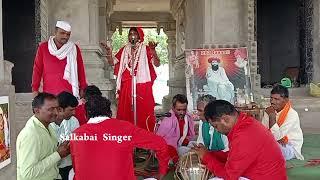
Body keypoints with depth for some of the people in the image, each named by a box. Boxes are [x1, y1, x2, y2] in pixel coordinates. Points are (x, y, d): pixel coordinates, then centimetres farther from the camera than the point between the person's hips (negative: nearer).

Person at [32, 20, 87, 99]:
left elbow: (80, 70, 6)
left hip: (70, 93, 0)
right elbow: (37, 70, 6)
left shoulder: (74, 49, 5)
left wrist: (82, 89, 0)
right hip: (49, 94, 0)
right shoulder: (43, 47, 5)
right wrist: (35, 89, 0)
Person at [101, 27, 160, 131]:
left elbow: (157, 64, -8)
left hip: (142, 86, -3)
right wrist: (109, 51, -6)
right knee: (126, 112, 4)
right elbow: (112, 62, 10)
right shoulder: (124, 50, 13)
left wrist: (153, 51, -24)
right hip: (126, 86, 3)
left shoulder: (146, 49, 2)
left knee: (143, 112, -3)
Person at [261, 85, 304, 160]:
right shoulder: (270, 111, -1)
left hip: (291, 148, -5)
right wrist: (277, 138, -21)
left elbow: (277, 136, -24)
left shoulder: (292, 115, -19)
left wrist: (272, 117, -29)